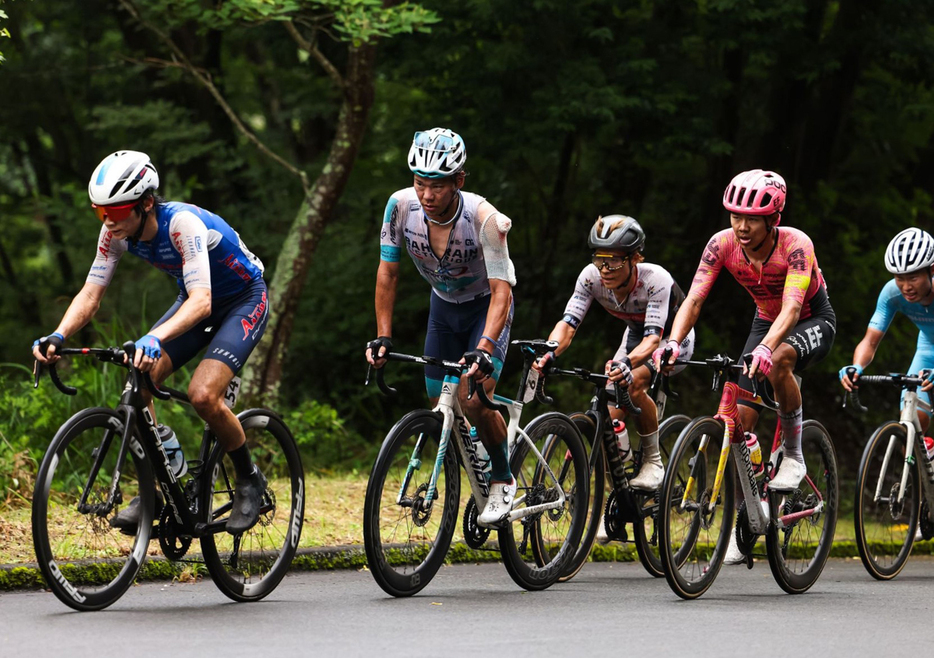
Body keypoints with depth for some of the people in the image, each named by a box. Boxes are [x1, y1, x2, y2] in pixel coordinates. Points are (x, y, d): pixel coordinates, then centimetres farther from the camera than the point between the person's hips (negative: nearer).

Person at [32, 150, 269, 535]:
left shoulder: (182, 224, -36)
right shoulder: (116, 232, -16)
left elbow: (201, 301, -46)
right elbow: (91, 294, -15)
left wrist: (155, 338, -62)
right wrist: (58, 337, -34)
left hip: (244, 301, -7)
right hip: (196, 299, 7)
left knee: (202, 395, -25)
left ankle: (249, 481, 0)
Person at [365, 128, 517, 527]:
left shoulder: (483, 218, -34)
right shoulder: (402, 206, -23)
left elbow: (502, 289, -35)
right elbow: (387, 272, -11)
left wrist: (484, 349, -48)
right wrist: (383, 337, -17)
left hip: (486, 306, -5)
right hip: (443, 304, 5)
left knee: (473, 398, -22)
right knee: (441, 407, 2)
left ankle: (503, 481, 0)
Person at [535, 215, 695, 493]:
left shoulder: (656, 280, -37)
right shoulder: (591, 276, -26)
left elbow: (653, 337, -45)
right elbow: (568, 323, -32)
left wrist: (627, 362, -65)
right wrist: (549, 352, -53)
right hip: (635, 334, 5)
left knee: (632, 383, -34)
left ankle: (653, 462, -15)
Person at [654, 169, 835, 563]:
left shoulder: (795, 245, -32)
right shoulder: (724, 244, -20)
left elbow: (792, 307, -44)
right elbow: (694, 298, -27)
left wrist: (767, 347, -62)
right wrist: (673, 342, -46)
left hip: (814, 321, -4)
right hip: (767, 320, 4)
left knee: (777, 361, -38)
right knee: (742, 416, -10)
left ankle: (793, 455, -17)